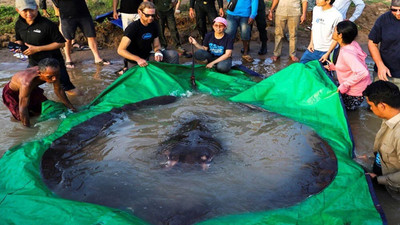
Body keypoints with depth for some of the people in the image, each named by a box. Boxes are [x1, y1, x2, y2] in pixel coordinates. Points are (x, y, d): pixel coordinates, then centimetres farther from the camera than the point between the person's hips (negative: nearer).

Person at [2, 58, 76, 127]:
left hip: (32, 88, 5)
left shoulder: (52, 72, -29)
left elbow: (58, 90, -10)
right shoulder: (27, 83, -47)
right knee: (21, 117, -10)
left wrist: (70, 106, -1)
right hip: (12, 92, -5)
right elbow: (23, 108, -38)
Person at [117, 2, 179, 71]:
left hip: (148, 56, 5)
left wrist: (158, 52, -22)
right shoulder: (132, 28, -21)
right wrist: (138, 59, -37)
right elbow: (121, 50, -25)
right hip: (135, 62, -5)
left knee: (173, 55, -11)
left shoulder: (154, 25, -3)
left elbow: (157, 45, 4)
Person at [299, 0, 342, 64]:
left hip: (325, 51, -6)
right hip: (313, 49, 6)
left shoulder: (337, 16, -20)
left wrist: (327, 54, -13)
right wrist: (311, 43, 6)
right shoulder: (316, 9, 0)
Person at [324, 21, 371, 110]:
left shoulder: (346, 53, -32)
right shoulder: (352, 44, -3)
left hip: (355, 94, -8)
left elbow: (362, 72, -39)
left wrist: (344, 85, -31)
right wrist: (334, 67, 11)